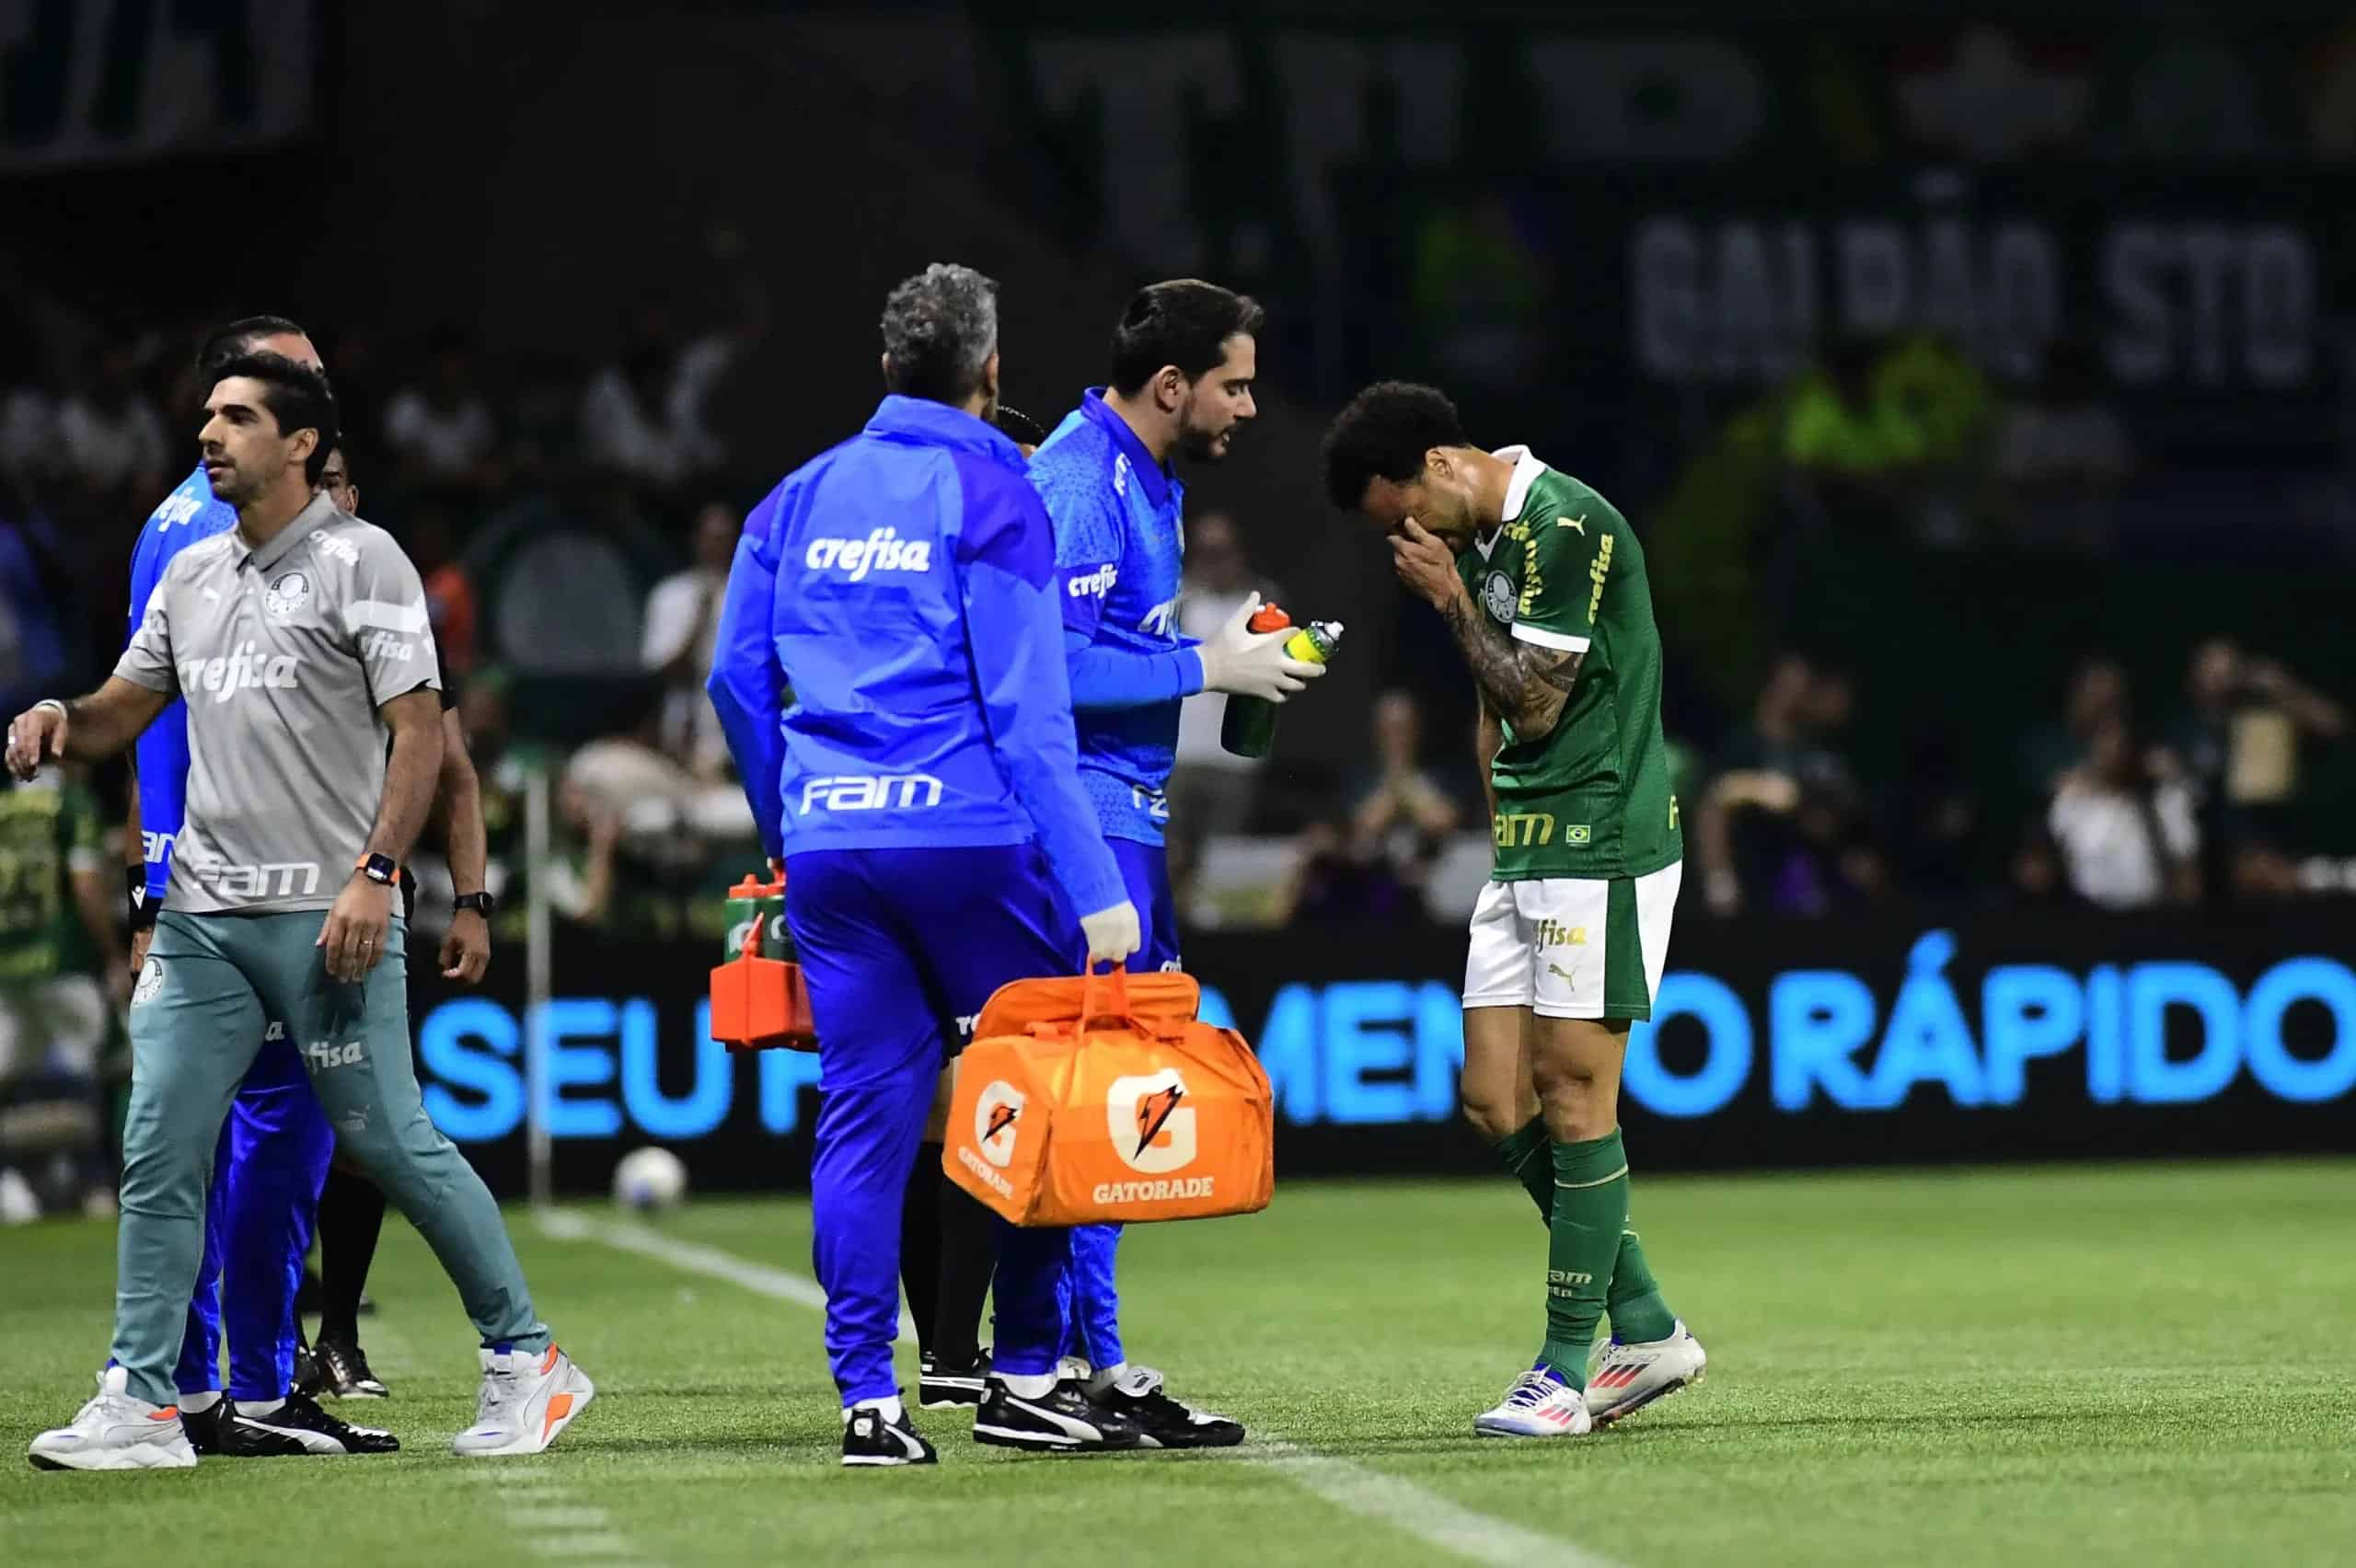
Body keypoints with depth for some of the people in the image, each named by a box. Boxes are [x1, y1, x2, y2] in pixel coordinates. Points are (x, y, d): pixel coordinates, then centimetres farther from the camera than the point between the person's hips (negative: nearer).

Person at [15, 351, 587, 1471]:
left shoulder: (359, 561, -4)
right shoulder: (192, 576, 16)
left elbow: (420, 730, -9)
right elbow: (122, 713, 22)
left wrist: (376, 872, -19)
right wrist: (58, 723, -2)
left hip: (326, 915, -6)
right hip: (202, 916, 6)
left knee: (392, 1145, -3)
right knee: (158, 1154, -1)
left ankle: (524, 1362, 10)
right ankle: (140, 1404, 1)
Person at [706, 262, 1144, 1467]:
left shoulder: (801, 497, 13)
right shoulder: (989, 491, -3)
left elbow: (736, 679, 15)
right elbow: (1029, 708, -9)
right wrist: (1092, 886, -10)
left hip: (829, 848, 5)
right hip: (967, 836, -5)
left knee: (863, 1113, 5)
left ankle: (866, 1395, 1)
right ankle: (1024, 1377, 8)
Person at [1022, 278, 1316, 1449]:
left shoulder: (1144, 481, 17)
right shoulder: (1078, 485, -16)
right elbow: (1054, 666, -23)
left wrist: (1228, 652, 10)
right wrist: (1205, 667, -16)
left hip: (1123, 815, 11)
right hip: (1084, 815, -11)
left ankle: (1069, 1355, 15)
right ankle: (1093, 1364, -8)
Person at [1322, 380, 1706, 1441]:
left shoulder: (1567, 528, -16)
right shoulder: (1484, 539, 14)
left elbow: (1534, 705, -16)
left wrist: (1452, 599, -8)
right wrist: (1500, 830, 18)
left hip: (1601, 853, -9)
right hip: (1523, 856, 9)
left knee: (1573, 1097, -6)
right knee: (1496, 1102, 5)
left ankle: (1566, 1371, -1)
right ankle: (1645, 1330, 14)